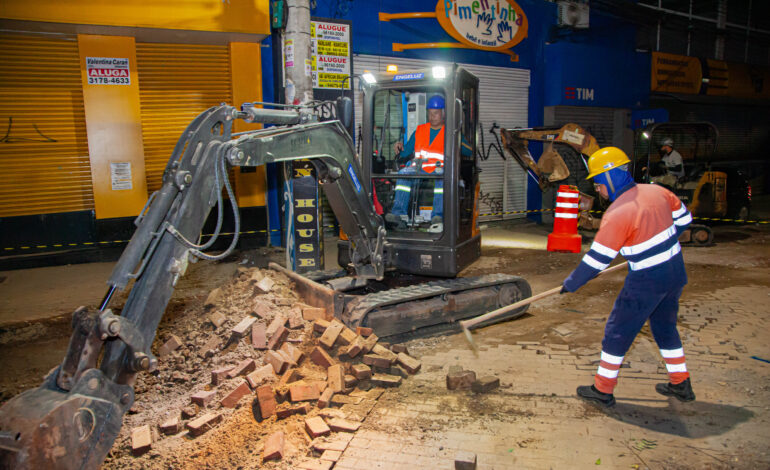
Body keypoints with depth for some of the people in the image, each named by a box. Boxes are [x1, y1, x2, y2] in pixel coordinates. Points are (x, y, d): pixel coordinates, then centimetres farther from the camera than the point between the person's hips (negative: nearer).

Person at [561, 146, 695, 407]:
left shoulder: (616, 214, -22)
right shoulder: (656, 191, 0)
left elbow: (597, 259, -18)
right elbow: (683, 219, 14)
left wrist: (570, 283, -6)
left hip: (646, 281, -8)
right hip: (675, 271, 8)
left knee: (618, 331, 5)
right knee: (665, 327, 24)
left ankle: (603, 390, 15)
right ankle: (681, 385, 35)